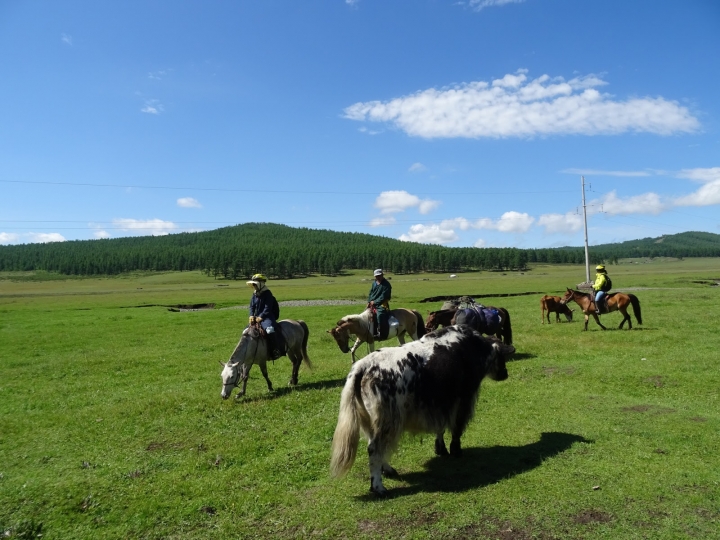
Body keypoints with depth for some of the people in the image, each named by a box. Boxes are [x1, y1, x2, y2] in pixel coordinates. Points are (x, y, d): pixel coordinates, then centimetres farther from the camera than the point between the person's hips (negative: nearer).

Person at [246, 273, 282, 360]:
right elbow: (252, 306, 9)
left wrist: (261, 317, -26)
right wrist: (251, 316, -9)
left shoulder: (267, 294, -10)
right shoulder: (254, 294, 11)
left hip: (266, 317, -8)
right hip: (256, 317, 8)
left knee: (269, 330, -35)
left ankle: (275, 351, -31)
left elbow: (267, 308, -17)